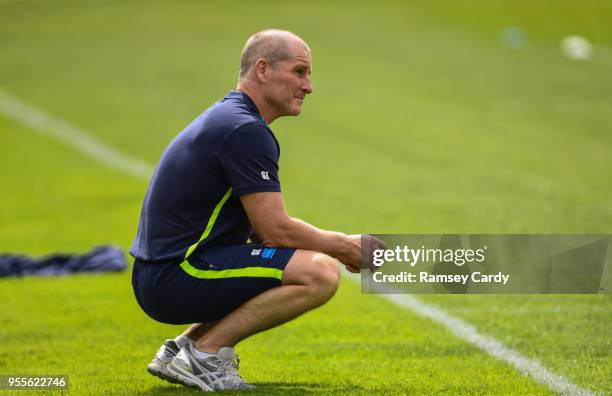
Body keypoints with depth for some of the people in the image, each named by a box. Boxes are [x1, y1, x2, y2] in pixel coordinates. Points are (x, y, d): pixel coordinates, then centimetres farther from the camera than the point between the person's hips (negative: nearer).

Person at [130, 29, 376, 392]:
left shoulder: (227, 119, 18)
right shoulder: (245, 131, -14)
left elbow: (265, 224, 23)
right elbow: (277, 230, -16)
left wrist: (336, 246, 12)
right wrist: (343, 246, -1)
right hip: (178, 276, -10)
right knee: (320, 274, -20)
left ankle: (184, 347, 13)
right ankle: (206, 351, -10)